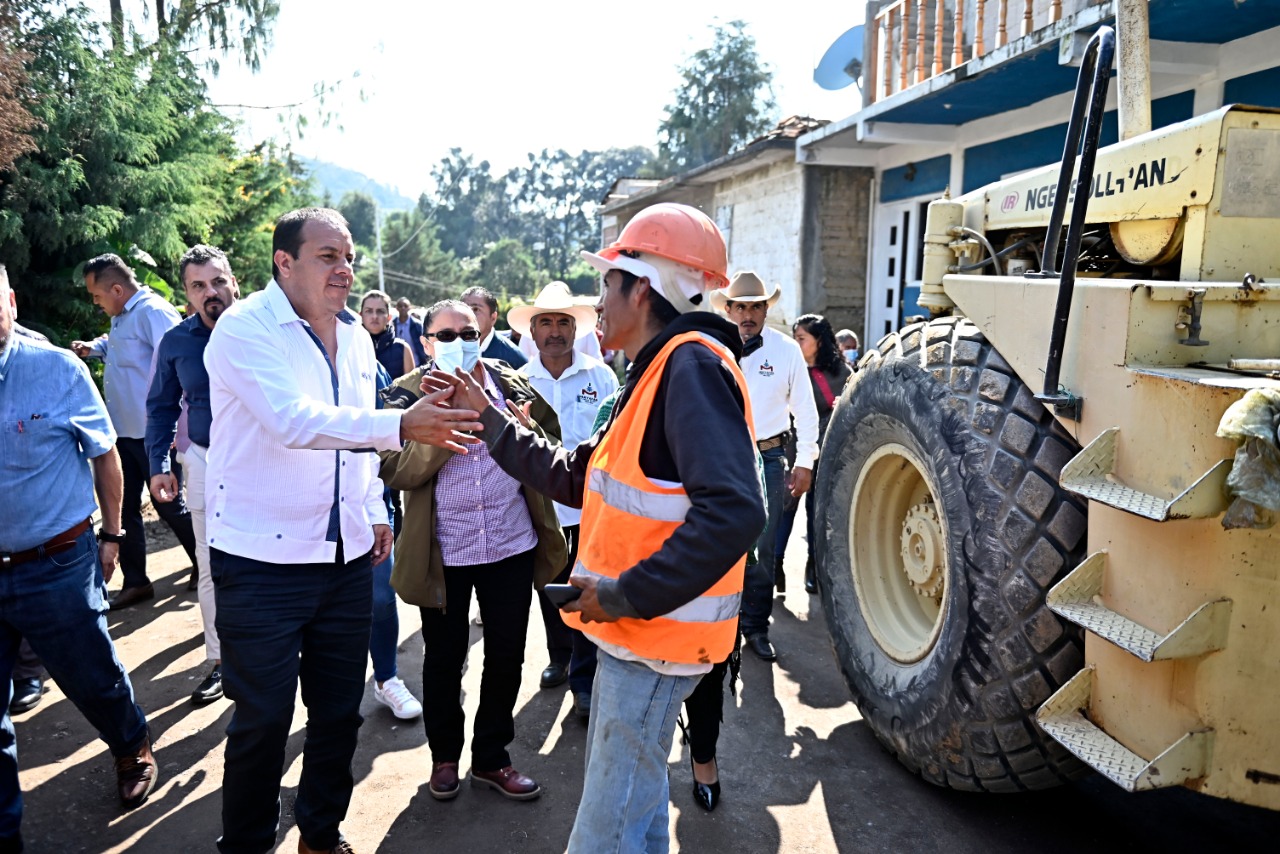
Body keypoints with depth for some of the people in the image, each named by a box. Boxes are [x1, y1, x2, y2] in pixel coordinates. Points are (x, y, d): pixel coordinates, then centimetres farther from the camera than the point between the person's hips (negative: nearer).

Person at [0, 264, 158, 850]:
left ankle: (133, 750, 45)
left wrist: (110, 535, 6)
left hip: (56, 566, -2)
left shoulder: (57, 369, -10)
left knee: (93, 679, 14)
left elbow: (104, 455, 1)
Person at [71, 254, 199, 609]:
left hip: (153, 433, -9)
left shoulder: (153, 312, -18)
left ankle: (205, 564, 24)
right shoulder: (121, 316, 12)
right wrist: (94, 347, 11)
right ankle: (135, 581, 23)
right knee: (124, 507, 12)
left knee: (169, 506, 3)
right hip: (123, 432, 9)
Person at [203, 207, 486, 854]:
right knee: (263, 719, 6)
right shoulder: (245, 328, -13)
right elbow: (295, 420, -29)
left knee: (339, 710, 16)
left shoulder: (355, 335, 8)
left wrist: (375, 510, 14)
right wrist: (402, 427, -37)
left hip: (346, 557, 6)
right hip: (261, 561, -6)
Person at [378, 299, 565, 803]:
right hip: (443, 552, -2)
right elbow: (396, 471, -14)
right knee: (444, 659, 14)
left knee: (506, 656, 12)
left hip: (512, 545, 2)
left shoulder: (511, 382, 4)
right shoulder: (409, 393, -2)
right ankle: (444, 756, 38)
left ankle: (491, 758, 33)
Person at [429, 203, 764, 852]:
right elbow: (574, 477, 16)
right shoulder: (655, 373, 14)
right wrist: (488, 419, 12)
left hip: (655, 639, -10)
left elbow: (732, 512, -31)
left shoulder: (692, 365, -19)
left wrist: (629, 593, -25)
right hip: (631, 630, 10)